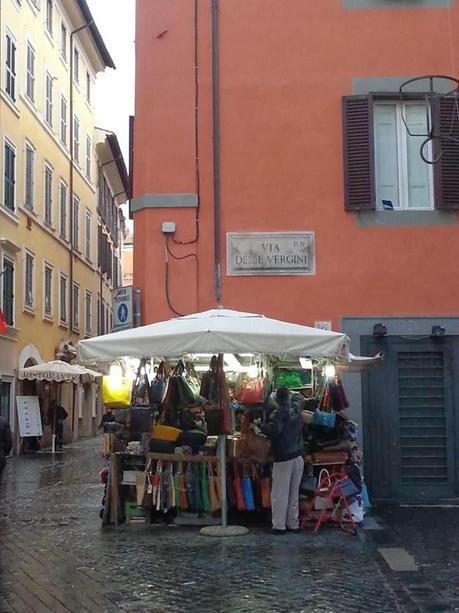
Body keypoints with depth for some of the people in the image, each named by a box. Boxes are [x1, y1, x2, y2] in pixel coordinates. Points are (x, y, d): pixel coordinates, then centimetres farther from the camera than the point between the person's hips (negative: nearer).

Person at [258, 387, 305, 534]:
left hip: (283, 459, -7)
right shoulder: (296, 408, 6)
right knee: (294, 493, 14)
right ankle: (293, 524, 19)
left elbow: (273, 430, -27)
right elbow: (299, 401, 30)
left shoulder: (279, 413, -14)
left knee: (280, 494, 1)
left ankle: (279, 526, 2)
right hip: (298, 457, 7)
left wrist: (260, 425, -12)